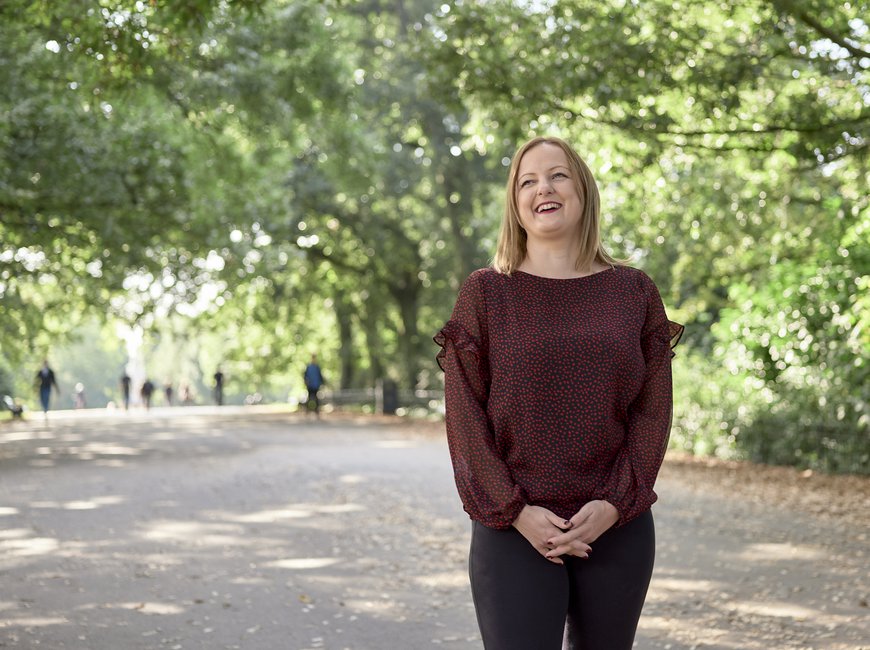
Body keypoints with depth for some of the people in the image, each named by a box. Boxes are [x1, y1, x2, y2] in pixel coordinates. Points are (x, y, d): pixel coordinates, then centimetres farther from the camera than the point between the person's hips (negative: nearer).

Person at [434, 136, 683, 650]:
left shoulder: (634, 291, 7)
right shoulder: (485, 292, 3)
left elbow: (653, 410, 3)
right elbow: (465, 415, -2)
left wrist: (614, 504, -9)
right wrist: (514, 511, -11)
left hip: (618, 528, 2)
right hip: (514, 531, -2)